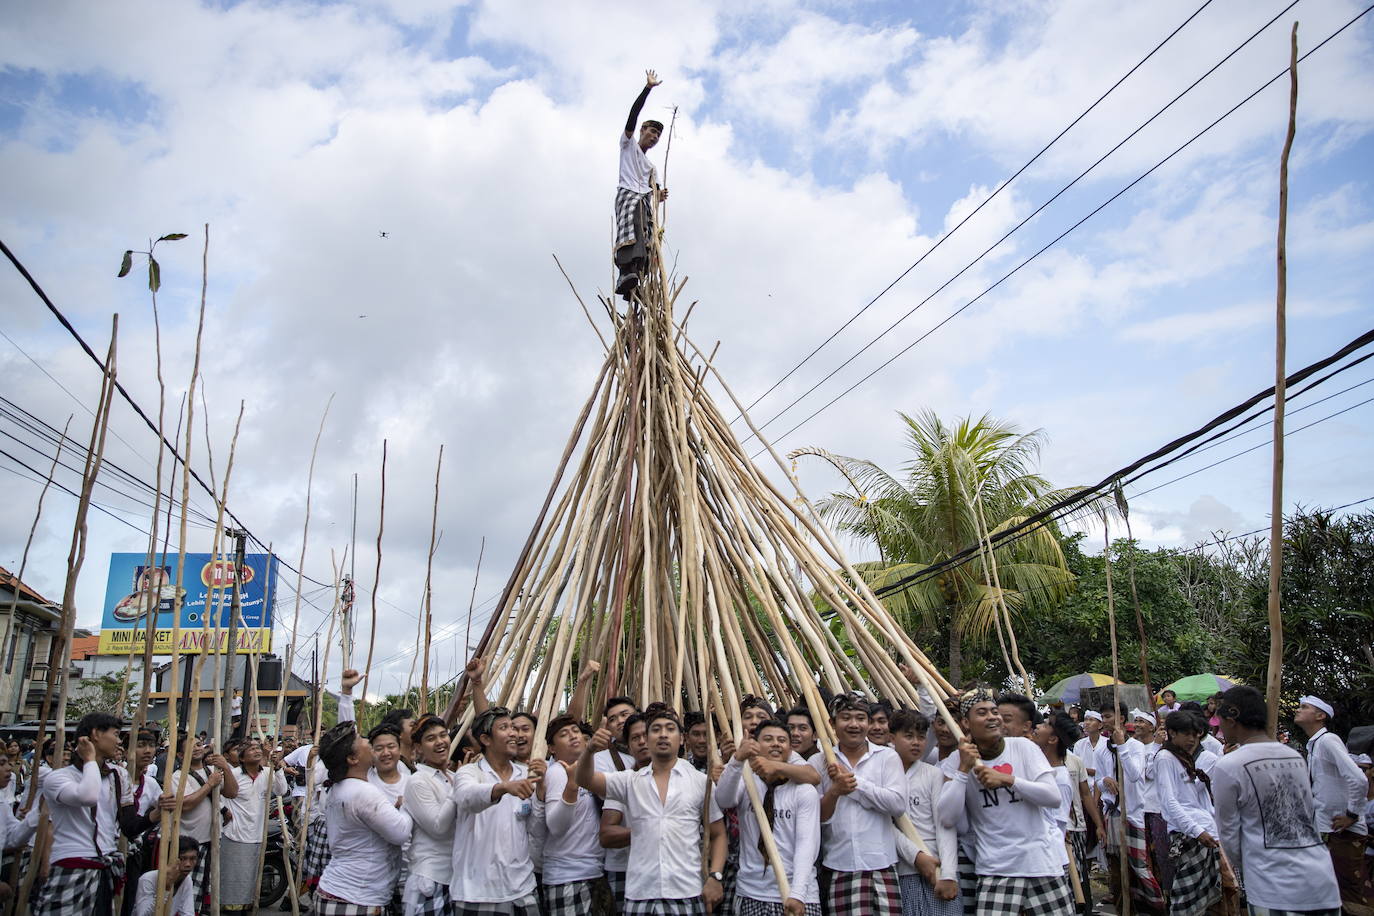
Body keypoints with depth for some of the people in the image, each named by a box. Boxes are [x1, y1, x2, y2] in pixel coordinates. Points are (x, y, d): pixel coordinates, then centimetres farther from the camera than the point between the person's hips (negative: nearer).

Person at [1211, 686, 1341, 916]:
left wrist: (1244, 871, 17)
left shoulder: (1227, 767, -10)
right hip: (1325, 880, 6)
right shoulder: (1296, 757, 9)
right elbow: (1310, 817, 17)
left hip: (1276, 890, -6)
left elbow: (1229, 834, -2)